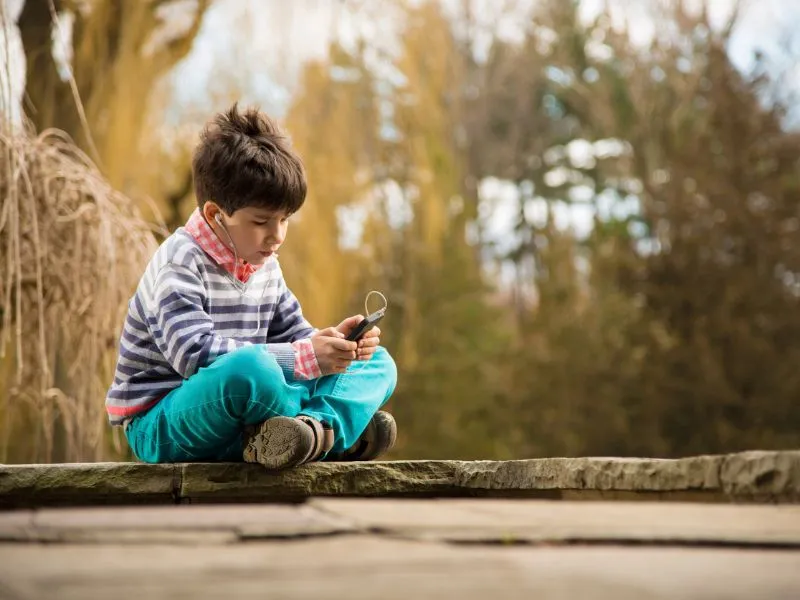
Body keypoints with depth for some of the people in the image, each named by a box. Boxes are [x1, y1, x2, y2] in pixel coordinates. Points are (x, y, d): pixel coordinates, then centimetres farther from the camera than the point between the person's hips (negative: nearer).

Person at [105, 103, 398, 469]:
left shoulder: (264, 265, 10)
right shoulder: (179, 264, -16)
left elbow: (292, 336, 16)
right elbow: (196, 354, -29)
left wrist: (334, 342, -9)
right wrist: (305, 357, -32)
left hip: (240, 409, 8)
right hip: (162, 425, -8)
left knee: (377, 362, 4)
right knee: (250, 367, -42)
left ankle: (315, 428, -25)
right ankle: (339, 431, -15)